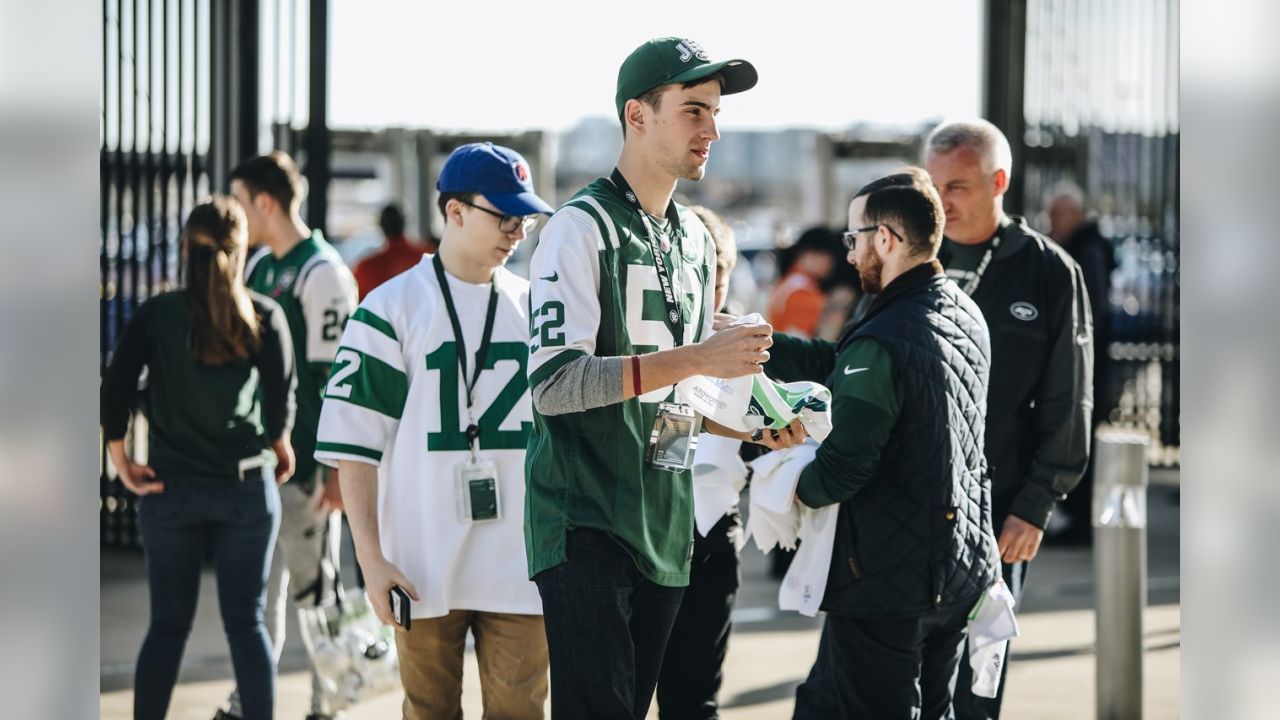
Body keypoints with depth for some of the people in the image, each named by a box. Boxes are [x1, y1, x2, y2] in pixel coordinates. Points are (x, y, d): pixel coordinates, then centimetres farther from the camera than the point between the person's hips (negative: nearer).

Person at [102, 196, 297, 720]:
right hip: (246, 489, 0)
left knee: (168, 624, 8)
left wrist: (119, 458, -1)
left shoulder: (156, 314, -3)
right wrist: (279, 446, 10)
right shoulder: (264, 316, -4)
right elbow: (280, 401, -9)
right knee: (246, 621, 6)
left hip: (171, 487, 1)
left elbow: (115, 388, -10)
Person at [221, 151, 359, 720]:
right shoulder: (264, 270, 14)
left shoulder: (322, 274, -13)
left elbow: (335, 378, -16)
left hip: (305, 466, -9)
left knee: (312, 588, -2)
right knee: (256, 591, 10)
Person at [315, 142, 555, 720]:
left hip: (521, 563, 3)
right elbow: (354, 443, -5)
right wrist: (371, 558, -10)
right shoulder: (391, 308, -3)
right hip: (424, 568, -3)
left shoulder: (535, 306, 10)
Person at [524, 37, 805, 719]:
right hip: (587, 523, -8)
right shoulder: (582, 227, -9)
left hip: (664, 526, 8)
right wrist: (694, 358, -23)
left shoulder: (694, 239, 16)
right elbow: (553, 384, -20)